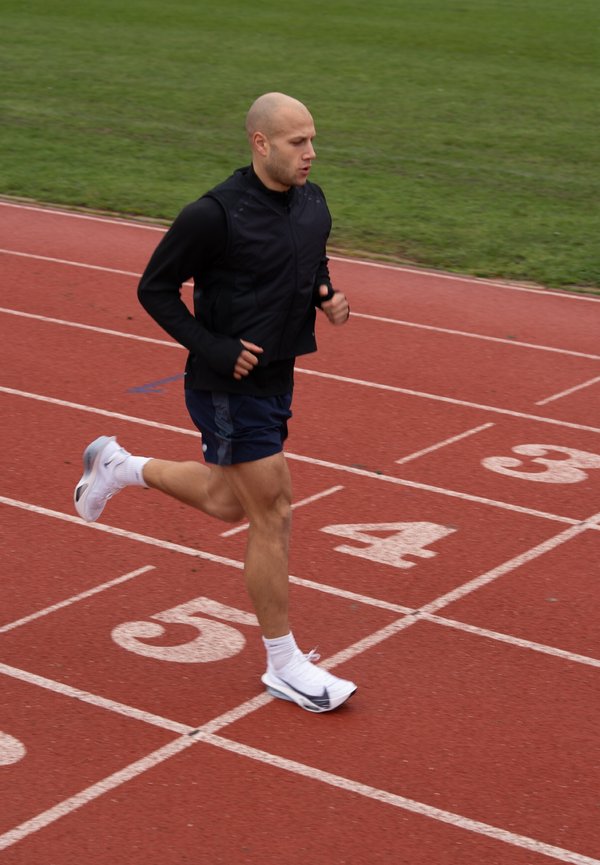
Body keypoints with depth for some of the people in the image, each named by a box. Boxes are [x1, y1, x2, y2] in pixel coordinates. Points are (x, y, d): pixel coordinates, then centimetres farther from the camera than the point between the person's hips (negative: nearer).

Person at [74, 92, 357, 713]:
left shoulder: (312, 203, 3)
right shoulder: (214, 215, -20)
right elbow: (154, 289, -12)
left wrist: (328, 296, -1)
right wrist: (215, 350, -19)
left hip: (276, 381, 8)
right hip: (230, 388, -8)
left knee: (227, 502, 22)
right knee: (273, 514, -3)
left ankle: (118, 466, 44)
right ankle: (283, 665, 10)